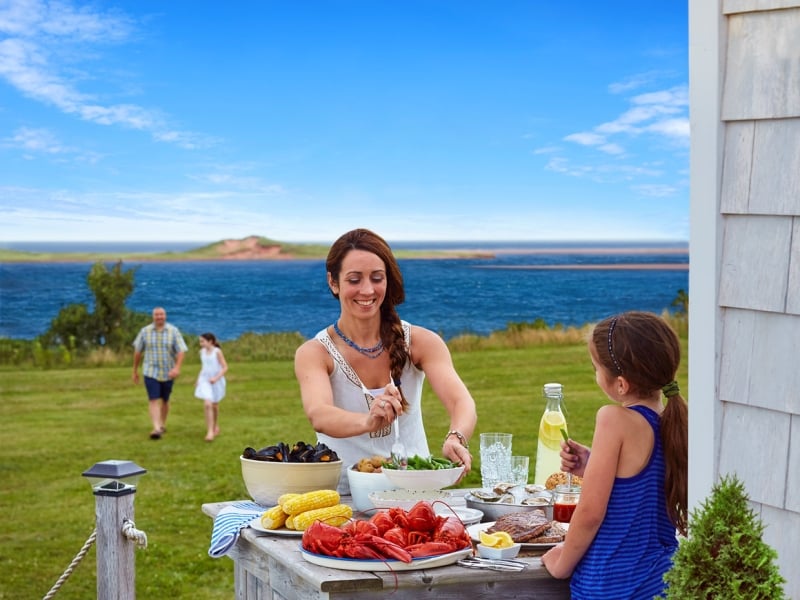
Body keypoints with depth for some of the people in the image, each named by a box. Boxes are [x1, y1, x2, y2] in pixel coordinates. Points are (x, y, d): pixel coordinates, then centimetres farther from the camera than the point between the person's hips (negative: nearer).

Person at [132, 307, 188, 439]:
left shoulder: (173, 331, -6)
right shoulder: (145, 331, -4)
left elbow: (181, 351, -12)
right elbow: (137, 351, 6)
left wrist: (177, 368, -29)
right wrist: (135, 371, 11)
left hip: (168, 373, 1)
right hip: (151, 372, -1)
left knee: (165, 400, 15)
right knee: (154, 400, -14)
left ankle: (163, 424, 35)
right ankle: (156, 429, -24)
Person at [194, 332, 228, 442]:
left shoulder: (217, 352, -13)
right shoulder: (202, 352, 4)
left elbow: (225, 367, -13)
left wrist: (216, 378, -24)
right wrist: (198, 380, 12)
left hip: (216, 382, -3)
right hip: (205, 381, 3)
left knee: (214, 405, 14)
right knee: (207, 404, -13)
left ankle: (215, 426, 37)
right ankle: (210, 431, -12)